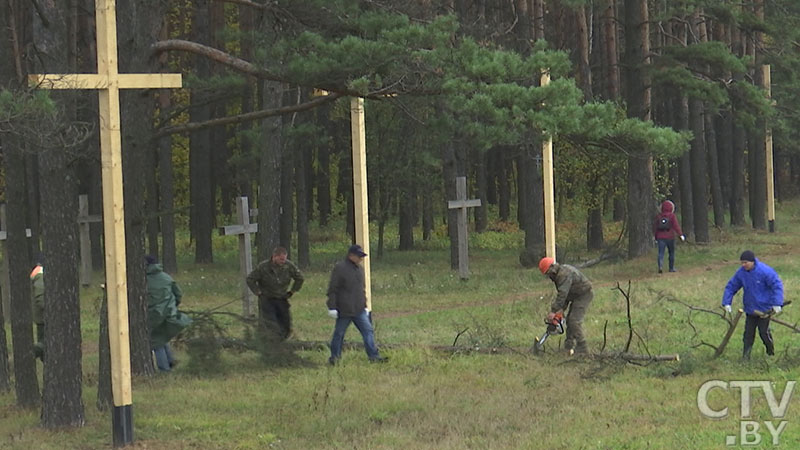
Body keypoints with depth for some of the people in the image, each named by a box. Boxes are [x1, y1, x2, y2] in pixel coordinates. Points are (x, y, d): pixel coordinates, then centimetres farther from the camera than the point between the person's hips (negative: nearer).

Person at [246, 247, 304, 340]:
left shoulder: (289, 266, -9)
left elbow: (299, 278, 8)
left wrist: (292, 292, 6)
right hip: (266, 300, -3)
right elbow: (250, 280, -5)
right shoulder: (263, 267, -16)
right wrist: (259, 293, -6)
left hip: (282, 300, 3)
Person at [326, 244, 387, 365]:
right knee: (339, 333, 5)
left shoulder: (360, 269, 12)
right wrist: (332, 307, -14)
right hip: (344, 310, -6)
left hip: (359, 310, 6)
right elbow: (332, 290, -11)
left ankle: (374, 356, 0)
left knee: (368, 331, -1)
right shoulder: (340, 268, -11)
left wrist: (365, 306, 21)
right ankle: (334, 357, 19)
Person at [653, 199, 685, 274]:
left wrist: (656, 237, 19)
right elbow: (676, 226, -12)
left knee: (661, 253, -5)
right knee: (671, 253, 15)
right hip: (670, 237, -1)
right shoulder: (672, 216, -5)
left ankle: (660, 266, -27)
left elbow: (655, 227, 10)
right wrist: (681, 234, -11)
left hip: (660, 237, 1)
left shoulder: (658, 216, 5)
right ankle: (671, 268, 21)